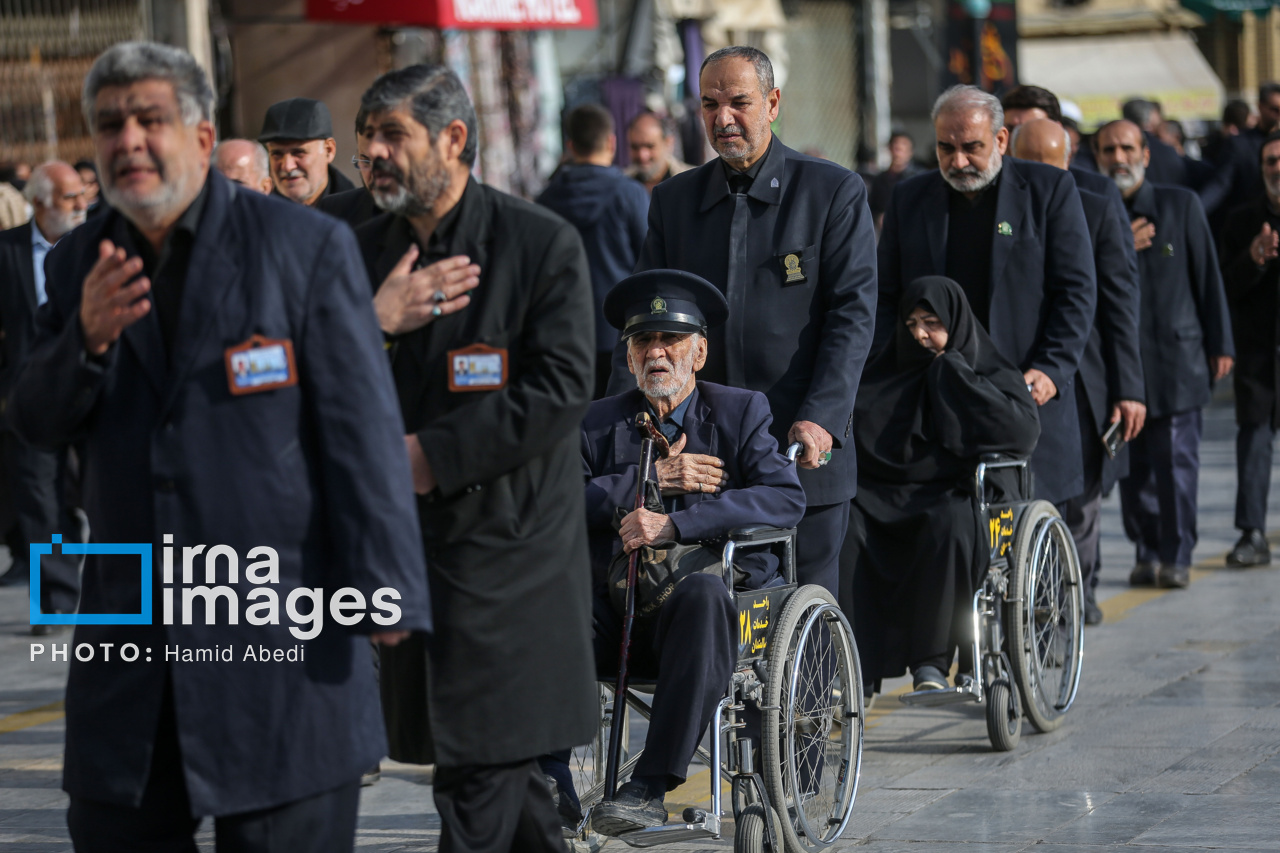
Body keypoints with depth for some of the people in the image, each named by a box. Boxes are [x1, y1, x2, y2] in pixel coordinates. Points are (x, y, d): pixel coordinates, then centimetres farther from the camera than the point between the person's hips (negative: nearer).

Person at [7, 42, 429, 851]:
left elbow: (361, 429, -7)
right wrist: (88, 340, -16)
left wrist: (383, 588, -13)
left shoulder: (308, 246, -4)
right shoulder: (79, 263, 11)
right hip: (131, 638, 5)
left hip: (278, 638, -4)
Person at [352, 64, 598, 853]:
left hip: (505, 542, -5)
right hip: (407, 539, 5)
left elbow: (562, 388, -13)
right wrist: (373, 324, -14)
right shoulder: (364, 250, 10)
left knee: (480, 766, -8)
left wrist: (432, 454, -15)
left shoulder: (543, 244, -5)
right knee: (505, 764, 13)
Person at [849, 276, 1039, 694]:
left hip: (950, 500, -3)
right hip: (882, 496, 3)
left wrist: (954, 373, -9)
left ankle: (931, 660, -28)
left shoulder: (990, 371, 6)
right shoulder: (884, 370, 18)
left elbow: (1024, 432, -13)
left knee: (947, 523, -38)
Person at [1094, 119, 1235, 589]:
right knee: (1132, 463, 2)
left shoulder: (1181, 205, 5)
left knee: (1176, 459, -5)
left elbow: (1207, 277, 5)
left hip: (1176, 355, -2)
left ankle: (1176, 556, 2)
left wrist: (1219, 344, 3)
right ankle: (1147, 553, 13)